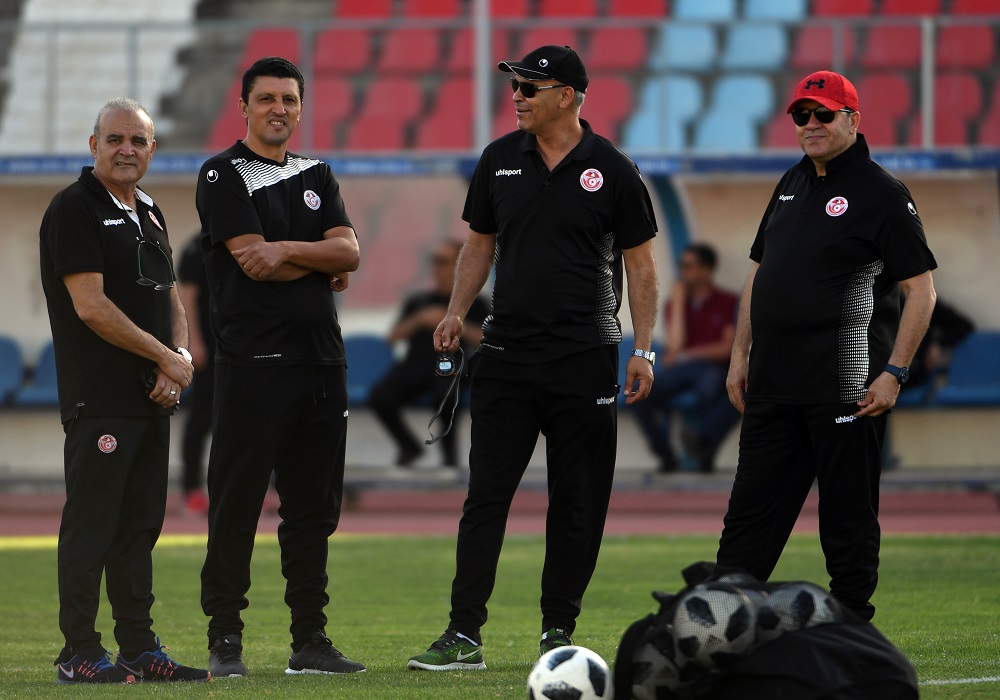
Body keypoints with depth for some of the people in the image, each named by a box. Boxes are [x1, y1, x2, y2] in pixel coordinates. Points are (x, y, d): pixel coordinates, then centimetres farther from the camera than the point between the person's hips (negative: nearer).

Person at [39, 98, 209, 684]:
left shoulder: (149, 215, 18)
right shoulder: (74, 210, -8)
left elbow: (171, 298, 22)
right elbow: (91, 306, -16)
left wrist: (179, 361, 2)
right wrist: (165, 356, -10)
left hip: (152, 398, 8)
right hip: (99, 398, -8)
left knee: (140, 525, 10)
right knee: (92, 525, -6)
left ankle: (140, 649, 14)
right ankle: (80, 654, -4)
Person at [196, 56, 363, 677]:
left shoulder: (317, 176, 18)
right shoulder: (224, 175, -1)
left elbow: (349, 252, 3)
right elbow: (253, 262, -11)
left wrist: (287, 250, -12)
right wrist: (324, 268, 1)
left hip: (322, 358, 6)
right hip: (254, 362, -6)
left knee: (314, 505, 7)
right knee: (236, 503, -5)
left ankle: (310, 640, 12)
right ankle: (225, 641, -1)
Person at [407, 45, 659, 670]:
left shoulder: (612, 170, -3)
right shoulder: (500, 161, 7)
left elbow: (640, 262, 1)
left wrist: (644, 349, -6)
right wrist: (457, 313, 2)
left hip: (585, 359, -2)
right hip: (508, 354, 3)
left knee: (577, 501, 3)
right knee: (486, 494, -2)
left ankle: (559, 631, 12)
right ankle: (464, 635, -3)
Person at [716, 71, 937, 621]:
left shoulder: (881, 194, -6)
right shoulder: (792, 185, 17)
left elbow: (921, 290, -9)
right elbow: (760, 272, 24)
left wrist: (894, 373, -15)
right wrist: (741, 356, 17)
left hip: (847, 387, -7)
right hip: (773, 385, 7)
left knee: (849, 515, -1)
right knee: (751, 512, 7)